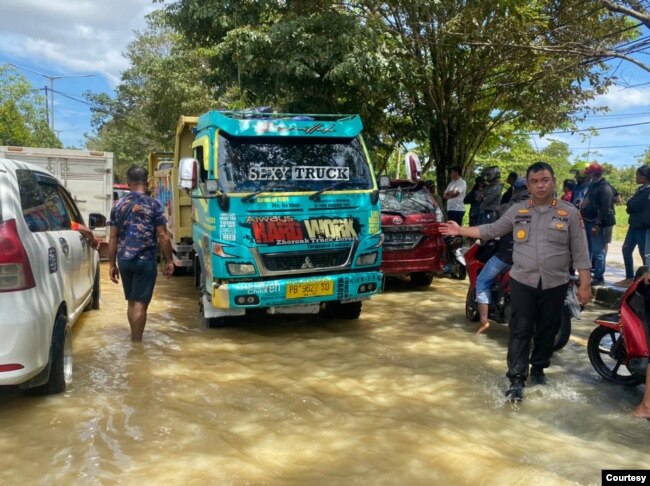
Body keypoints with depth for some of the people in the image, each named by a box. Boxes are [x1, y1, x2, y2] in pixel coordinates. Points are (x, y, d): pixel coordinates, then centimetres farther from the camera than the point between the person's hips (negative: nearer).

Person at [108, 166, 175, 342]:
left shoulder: (118, 205, 7)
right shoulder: (154, 204, -6)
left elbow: (113, 238, 8)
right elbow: (163, 236, -8)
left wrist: (112, 264, 14)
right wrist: (169, 260, 0)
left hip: (124, 260, 5)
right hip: (145, 260, -5)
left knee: (131, 302, 18)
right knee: (140, 304, -1)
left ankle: (135, 340, 29)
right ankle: (136, 343, 2)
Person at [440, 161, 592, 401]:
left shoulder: (569, 212, -1)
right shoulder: (517, 210, 4)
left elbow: (580, 251, -1)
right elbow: (492, 230, 10)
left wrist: (585, 284, -4)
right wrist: (461, 230, 6)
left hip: (555, 284, 0)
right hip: (522, 282, 0)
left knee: (547, 330, 12)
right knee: (520, 331, -2)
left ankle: (538, 369, 33)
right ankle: (517, 380, 2)